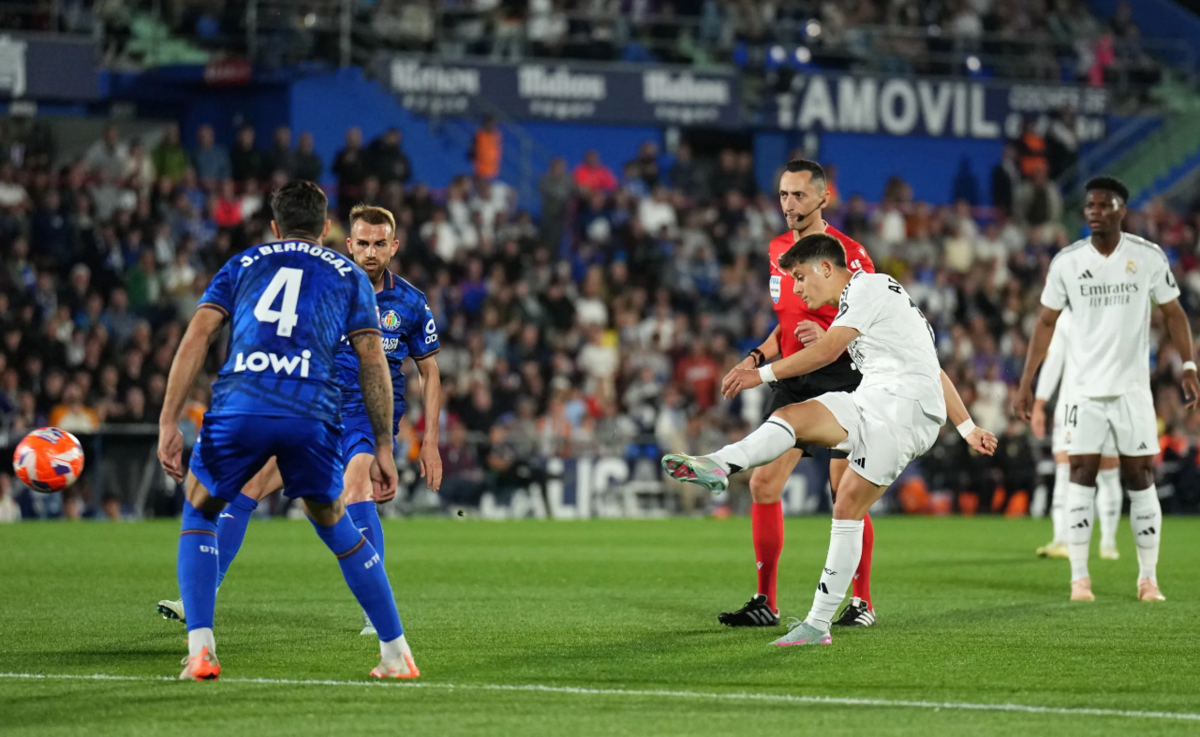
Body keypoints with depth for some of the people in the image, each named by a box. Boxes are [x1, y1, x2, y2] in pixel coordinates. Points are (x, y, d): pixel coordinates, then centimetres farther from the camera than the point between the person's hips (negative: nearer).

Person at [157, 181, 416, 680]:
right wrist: (383, 448, 17)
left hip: (238, 406, 0)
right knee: (334, 524, 23)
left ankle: (200, 649, 6)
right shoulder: (348, 276, 25)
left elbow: (197, 336, 12)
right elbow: (373, 362, 15)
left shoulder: (242, 265, 26)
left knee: (199, 513, 23)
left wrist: (168, 423, 8)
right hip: (311, 411, 0)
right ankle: (396, 654, 22)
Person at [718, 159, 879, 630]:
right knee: (763, 482, -2)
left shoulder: (846, 252, -9)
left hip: (840, 378, -6)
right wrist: (758, 357, 9)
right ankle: (766, 603, 4)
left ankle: (862, 602, 8)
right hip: (793, 378, 6)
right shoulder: (778, 250, 13)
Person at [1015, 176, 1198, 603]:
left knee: (1140, 479, 0)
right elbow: (1046, 323, 7)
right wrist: (1026, 383, 3)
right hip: (1086, 388, 0)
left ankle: (1148, 579, 7)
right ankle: (1079, 579, 0)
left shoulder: (1149, 257, -1)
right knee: (1081, 478, -4)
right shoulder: (1067, 261, 1)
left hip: (1133, 387, 0)